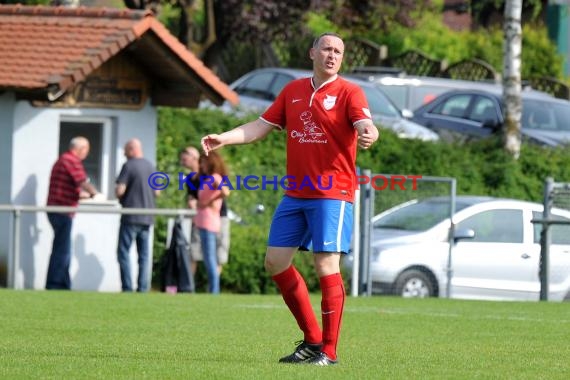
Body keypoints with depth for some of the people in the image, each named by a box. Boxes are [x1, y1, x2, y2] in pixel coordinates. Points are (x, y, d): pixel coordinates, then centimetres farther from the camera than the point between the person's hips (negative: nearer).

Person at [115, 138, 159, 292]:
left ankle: (127, 288, -8)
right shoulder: (151, 167, 9)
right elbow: (157, 192, 15)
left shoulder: (128, 166, -11)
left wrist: (118, 193, 5)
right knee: (144, 255, 8)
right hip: (147, 217, 6)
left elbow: (119, 191, -16)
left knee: (124, 252, -1)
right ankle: (143, 288, 5)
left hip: (131, 217, -6)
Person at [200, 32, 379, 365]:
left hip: (332, 194, -6)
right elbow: (262, 126, 16)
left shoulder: (349, 92, -5)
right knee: (276, 261, 6)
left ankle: (329, 351, -5)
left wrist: (368, 135, -45)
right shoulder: (293, 91, 12)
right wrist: (224, 138, 3)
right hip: (295, 194, 6)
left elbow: (366, 125, -21)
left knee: (326, 266, -12)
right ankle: (312, 339, 17)